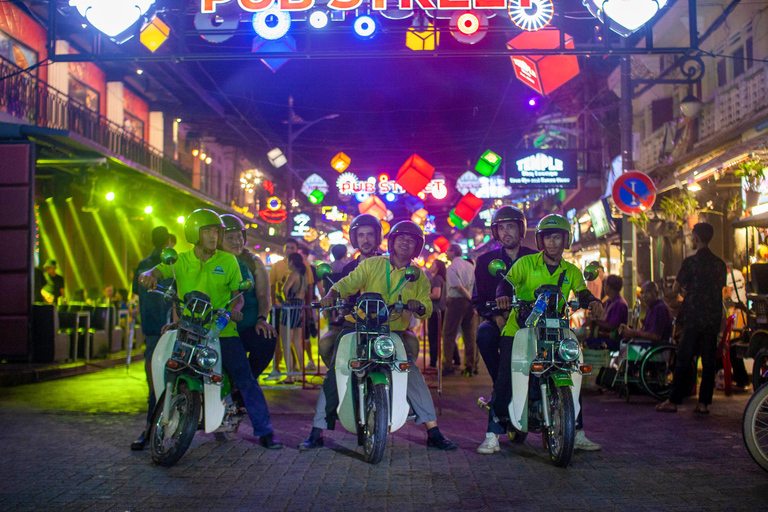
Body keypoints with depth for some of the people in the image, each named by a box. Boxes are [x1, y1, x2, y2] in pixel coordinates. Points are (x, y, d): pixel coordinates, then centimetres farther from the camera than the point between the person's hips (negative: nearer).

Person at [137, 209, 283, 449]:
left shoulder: (228, 261, 7)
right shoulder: (180, 261, 6)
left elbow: (237, 293, 8)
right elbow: (155, 272, -6)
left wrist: (235, 308, -14)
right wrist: (147, 276, -30)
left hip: (222, 330, -1)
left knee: (246, 380, -6)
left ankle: (265, 432, 2)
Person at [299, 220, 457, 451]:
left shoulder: (419, 277, 11)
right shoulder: (371, 265, 8)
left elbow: (427, 309, 3)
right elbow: (347, 284, 1)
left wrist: (418, 306, -21)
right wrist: (331, 295, -20)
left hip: (395, 335, 0)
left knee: (414, 375, -18)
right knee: (334, 375, -10)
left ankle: (433, 433, -9)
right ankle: (317, 432, 0)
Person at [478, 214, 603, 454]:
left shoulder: (571, 271, 11)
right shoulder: (526, 263, 2)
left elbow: (583, 294, -1)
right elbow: (506, 282, -9)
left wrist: (593, 302, -24)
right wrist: (502, 296, -32)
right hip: (518, 329, -3)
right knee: (505, 380, -13)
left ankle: (576, 434, 12)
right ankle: (492, 435, -7)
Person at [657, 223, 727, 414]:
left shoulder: (691, 262, -10)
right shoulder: (720, 264, 6)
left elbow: (676, 287, -4)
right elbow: (720, 289, 17)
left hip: (694, 318, -4)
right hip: (714, 318, 5)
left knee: (685, 359, 0)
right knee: (709, 360, 7)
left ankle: (673, 401, 4)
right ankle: (704, 403, 8)